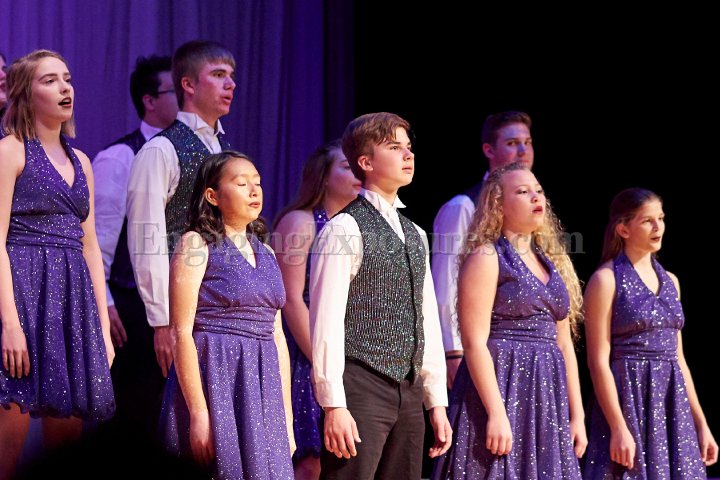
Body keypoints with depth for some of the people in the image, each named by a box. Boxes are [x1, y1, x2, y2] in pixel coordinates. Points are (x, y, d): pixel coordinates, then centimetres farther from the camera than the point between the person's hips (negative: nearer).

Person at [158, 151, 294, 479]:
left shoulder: (265, 254, 16)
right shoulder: (197, 245, -3)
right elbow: (181, 332, -11)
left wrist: (286, 416, 11)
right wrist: (198, 413, -18)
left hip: (262, 384, 6)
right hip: (215, 380, -6)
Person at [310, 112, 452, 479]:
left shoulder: (414, 235, 18)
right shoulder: (344, 230, -6)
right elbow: (327, 323, -12)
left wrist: (437, 401, 16)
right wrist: (334, 404, -17)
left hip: (408, 390, 8)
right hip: (362, 390, -8)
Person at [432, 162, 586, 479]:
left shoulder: (553, 265, 17)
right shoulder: (485, 257, -4)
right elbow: (474, 342, -13)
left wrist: (577, 416, 12)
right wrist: (496, 413, -20)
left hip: (546, 399, 7)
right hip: (501, 388, -7)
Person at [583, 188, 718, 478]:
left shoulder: (670, 281, 15)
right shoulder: (606, 280, -5)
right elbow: (598, 361, -11)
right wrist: (619, 428, -18)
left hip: (672, 402, 6)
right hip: (628, 401, -6)